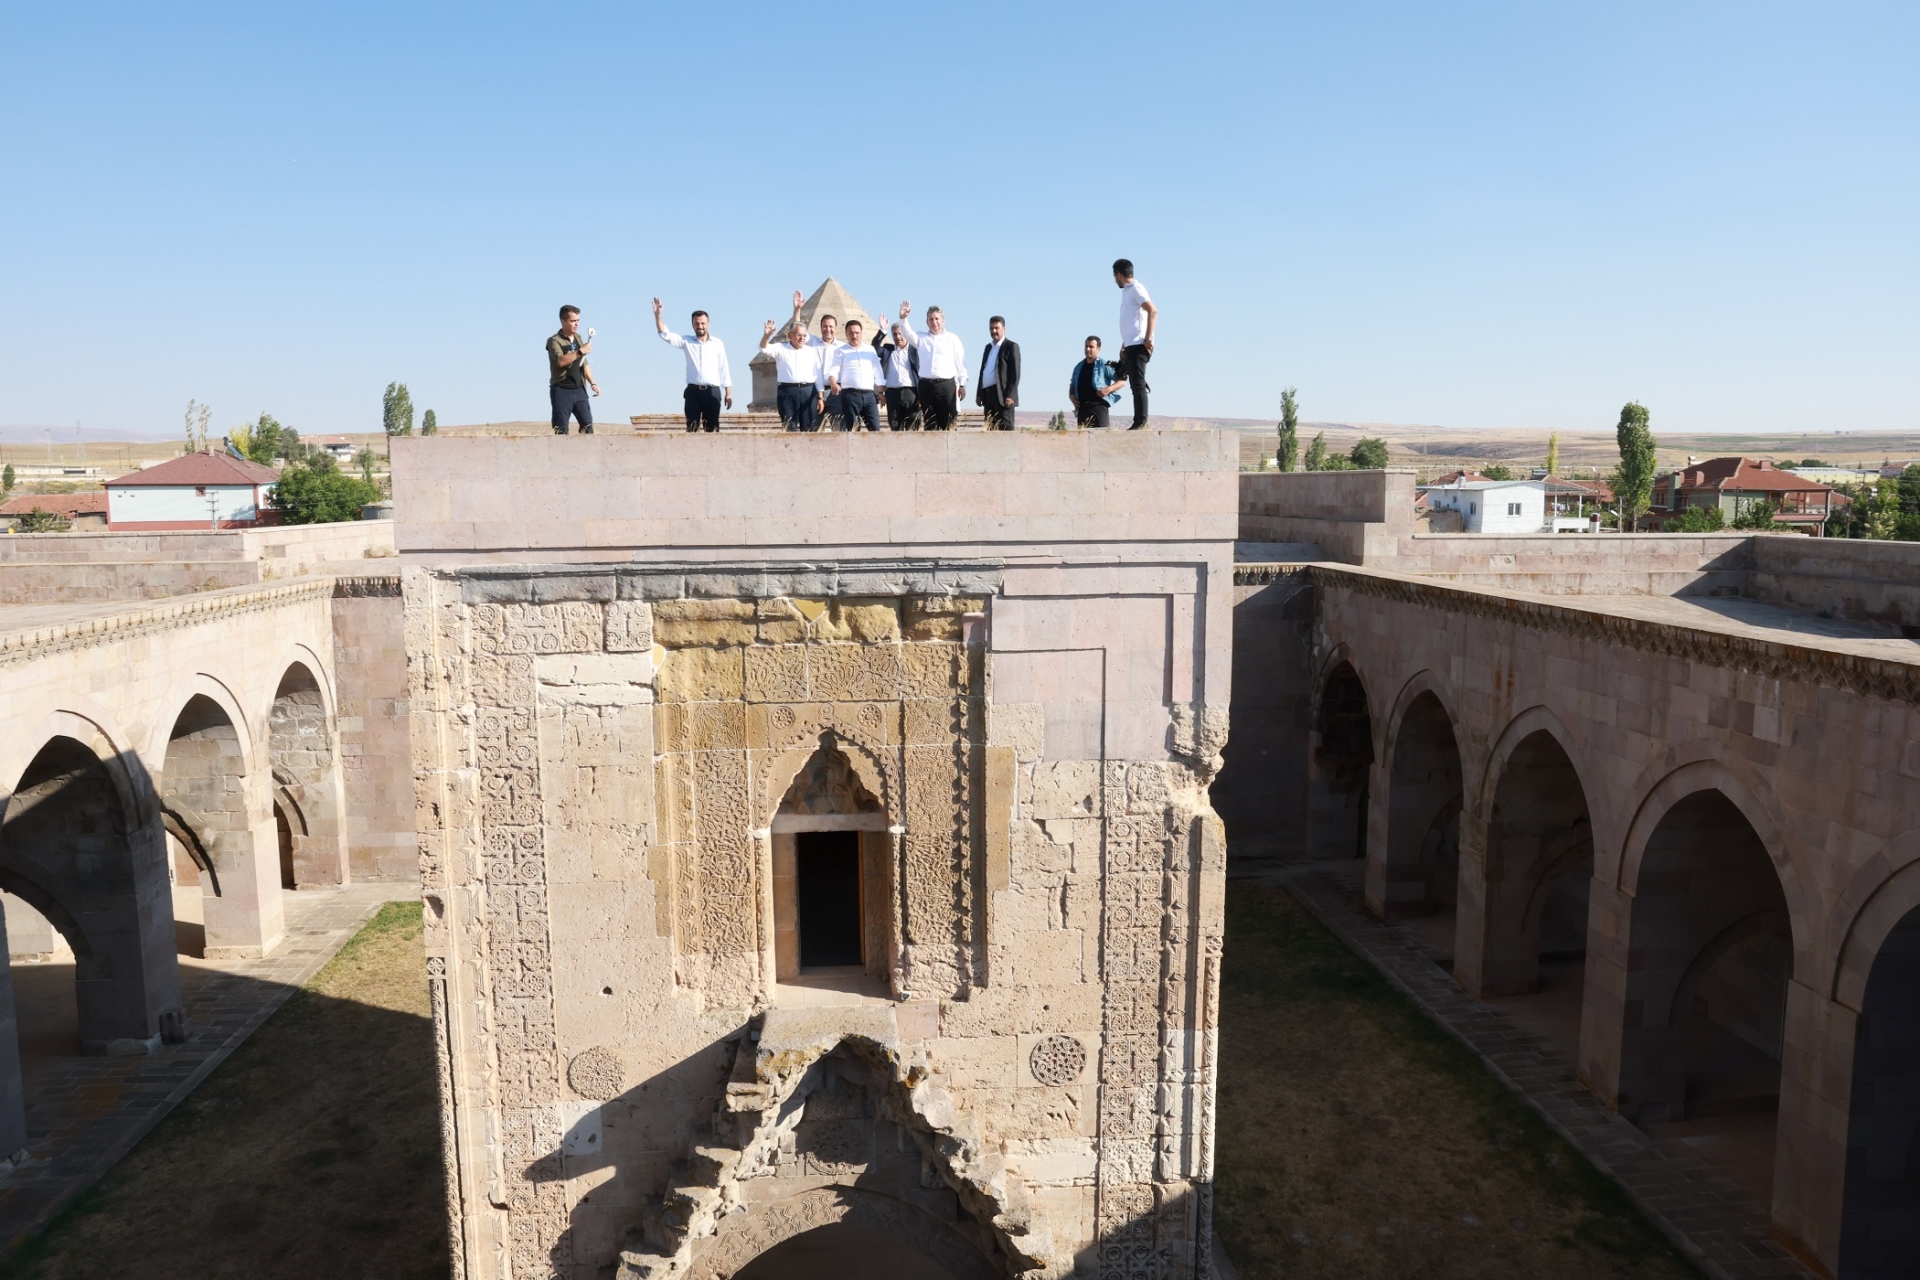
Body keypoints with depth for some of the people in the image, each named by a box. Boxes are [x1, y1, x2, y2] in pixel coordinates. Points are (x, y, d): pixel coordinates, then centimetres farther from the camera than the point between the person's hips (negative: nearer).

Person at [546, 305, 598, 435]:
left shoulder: (578, 338, 16)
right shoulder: (554, 341, -6)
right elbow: (561, 361, -24)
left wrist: (592, 383, 13)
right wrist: (580, 351, -24)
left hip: (579, 389, 6)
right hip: (562, 390, -6)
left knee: (588, 425, -3)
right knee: (561, 429, -4)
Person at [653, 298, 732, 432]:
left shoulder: (718, 343, 8)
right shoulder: (687, 342, 8)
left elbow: (724, 369, 7)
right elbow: (665, 335, -2)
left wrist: (728, 393, 1)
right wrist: (657, 314, -16)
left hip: (712, 392, 0)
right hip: (693, 391, 0)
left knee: (712, 429, 1)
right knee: (692, 429, -4)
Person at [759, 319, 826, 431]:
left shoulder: (812, 350, 13)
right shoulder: (780, 348, 8)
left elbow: (818, 375, 11)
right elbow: (764, 348, -8)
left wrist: (820, 397, 4)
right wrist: (767, 335, -30)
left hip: (809, 392, 2)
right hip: (787, 392, -2)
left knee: (810, 429, 1)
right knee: (789, 429, -3)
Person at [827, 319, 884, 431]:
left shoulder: (870, 350, 19)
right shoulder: (840, 350, 8)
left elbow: (878, 372, 19)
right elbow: (833, 370, -4)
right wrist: (833, 383, -26)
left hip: (869, 394, 3)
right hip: (850, 394, -3)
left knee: (875, 428, -4)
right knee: (848, 429, -5)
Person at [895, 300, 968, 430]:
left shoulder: (952, 338, 7)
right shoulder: (921, 338, 14)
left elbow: (960, 362, 4)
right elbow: (908, 332, -4)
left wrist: (962, 384, -1)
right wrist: (903, 318, -24)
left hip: (947, 385, -2)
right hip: (926, 385, 3)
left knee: (948, 424, -4)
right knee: (929, 424, 3)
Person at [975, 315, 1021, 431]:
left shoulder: (1011, 346, -2)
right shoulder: (988, 347, 21)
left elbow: (1015, 373, -9)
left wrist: (1010, 395, -17)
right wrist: (979, 394, 14)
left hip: (1003, 395, -7)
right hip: (987, 395, 7)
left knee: (1005, 429, -8)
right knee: (990, 429, 7)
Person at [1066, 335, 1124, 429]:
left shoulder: (1105, 365, 1)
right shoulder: (1079, 367, 19)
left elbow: (1122, 381, -1)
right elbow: (1072, 385, 32)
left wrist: (1109, 389, -16)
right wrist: (1071, 396, 11)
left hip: (1099, 405, -6)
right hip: (1082, 407, 6)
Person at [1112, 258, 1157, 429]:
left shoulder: (1136, 289, -8)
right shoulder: (1127, 291, 20)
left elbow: (1153, 311, -19)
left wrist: (1148, 339, -21)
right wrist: (1124, 346, 21)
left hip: (1138, 346, -9)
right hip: (1131, 346, 9)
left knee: (1138, 384, -9)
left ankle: (1140, 423, -8)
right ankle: (1139, 422, 5)